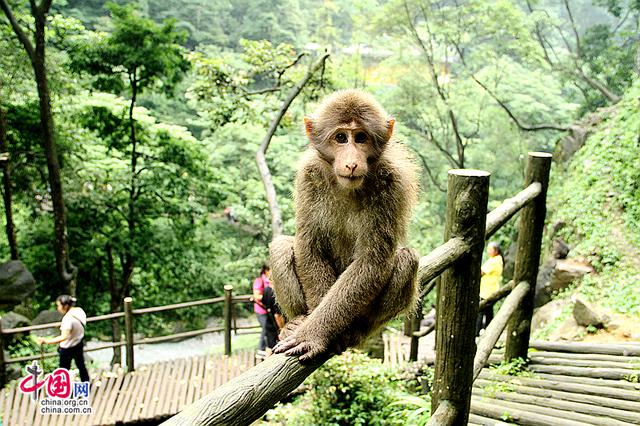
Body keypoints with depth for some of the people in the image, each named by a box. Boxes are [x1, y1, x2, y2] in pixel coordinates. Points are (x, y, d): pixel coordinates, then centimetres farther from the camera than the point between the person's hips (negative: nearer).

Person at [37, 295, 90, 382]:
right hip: (79, 344, 8)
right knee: (81, 365, 24)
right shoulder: (80, 311, -9)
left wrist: (47, 341, -48)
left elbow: (64, 337, -41)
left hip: (67, 349, -8)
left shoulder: (68, 319, -33)